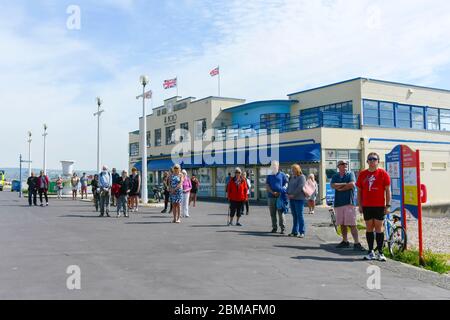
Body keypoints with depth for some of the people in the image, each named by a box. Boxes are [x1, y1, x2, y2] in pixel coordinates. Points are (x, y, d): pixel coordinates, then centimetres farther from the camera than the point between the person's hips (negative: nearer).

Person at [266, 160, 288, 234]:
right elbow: (267, 186, 6)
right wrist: (273, 192, -10)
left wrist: (281, 192, -9)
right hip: (271, 197, 3)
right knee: (272, 214, 5)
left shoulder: (282, 175, 7)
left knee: (281, 213, -5)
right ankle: (274, 227, 13)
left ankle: (283, 228, -1)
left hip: (280, 197, -3)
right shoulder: (269, 176, 13)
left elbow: (286, 184, 5)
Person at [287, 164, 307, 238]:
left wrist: (293, 195, -17)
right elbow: (289, 186, 19)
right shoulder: (292, 177, 17)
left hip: (299, 199, -7)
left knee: (299, 215, -6)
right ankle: (295, 231, 16)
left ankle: (302, 232, -2)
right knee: (294, 216, 11)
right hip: (292, 199, 7)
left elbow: (300, 187, -16)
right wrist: (288, 194, 2)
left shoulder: (302, 177, -6)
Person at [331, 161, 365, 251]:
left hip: (349, 202, -4)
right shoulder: (335, 176, 13)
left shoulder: (350, 174, 3)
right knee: (342, 224, 11)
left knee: (352, 224, -9)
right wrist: (345, 184, -9)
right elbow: (333, 186, -5)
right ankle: (345, 241, 22)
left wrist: (340, 188, -4)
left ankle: (357, 243, -9)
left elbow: (352, 184, -13)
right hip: (338, 202, 4)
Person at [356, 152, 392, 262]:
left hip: (379, 206, -2)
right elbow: (359, 191, 11)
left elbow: (387, 190, 0)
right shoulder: (362, 174, 7)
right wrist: (359, 205, 6)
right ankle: (371, 252, 14)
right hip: (366, 206, 3)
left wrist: (388, 205, -5)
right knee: (369, 229, 6)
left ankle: (380, 253, 8)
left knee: (379, 228, 1)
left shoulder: (383, 173, 0)